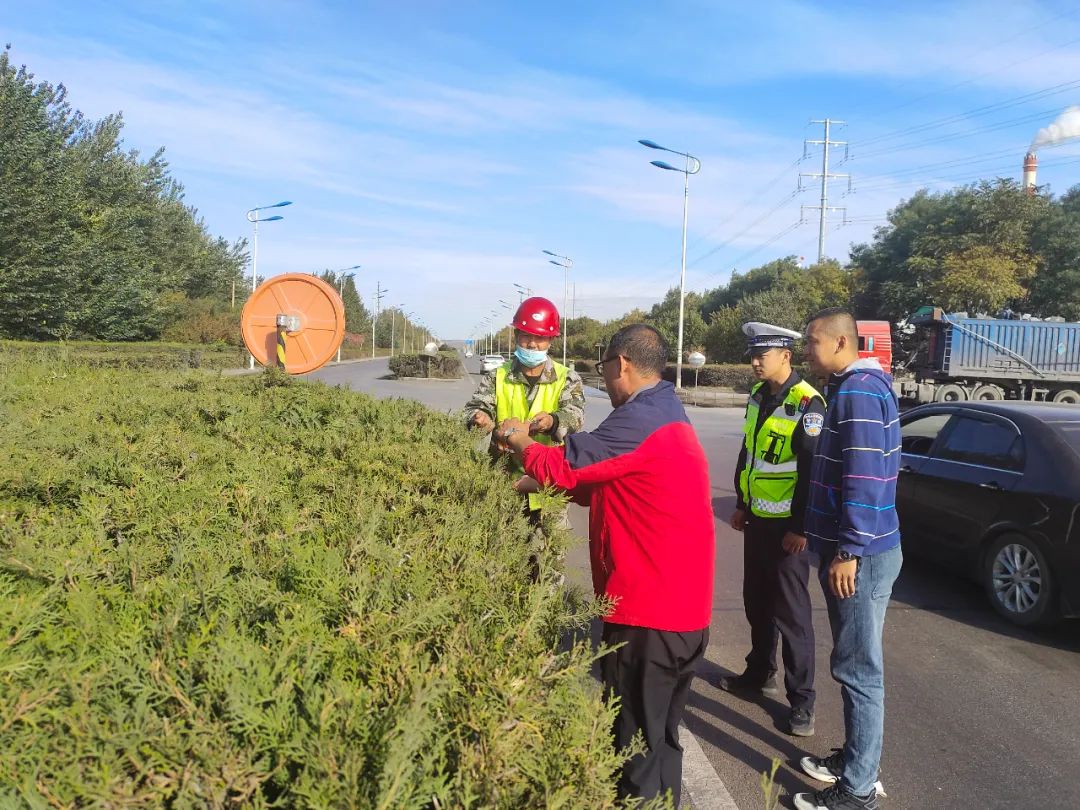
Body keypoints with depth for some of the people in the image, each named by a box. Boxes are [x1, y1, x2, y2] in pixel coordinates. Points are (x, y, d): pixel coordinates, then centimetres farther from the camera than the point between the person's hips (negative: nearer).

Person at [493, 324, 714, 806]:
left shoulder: (639, 419, -18)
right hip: (684, 609, 10)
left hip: (649, 616, -10)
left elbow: (562, 468, -14)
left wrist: (521, 443, 5)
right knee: (660, 738, 22)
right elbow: (600, 487, 19)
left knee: (636, 744, 4)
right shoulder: (668, 415, 15)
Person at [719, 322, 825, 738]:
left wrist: (800, 528, -18)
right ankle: (760, 673, 35)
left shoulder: (806, 403, -18)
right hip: (757, 519, 8)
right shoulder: (758, 396, 8)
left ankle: (801, 700, 11)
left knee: (791, 612, -1)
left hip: (787, 525, -8)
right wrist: (741, 504, 18)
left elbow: (813, 470, -19)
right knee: (756, 602, 18)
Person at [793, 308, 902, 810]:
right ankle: (855, 759, 32)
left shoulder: (859, 392, -18)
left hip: (860, 555, -10)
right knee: (855, 665, 19)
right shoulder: (854, 388, 14)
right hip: (860, 549, 10)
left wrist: (847, 551, -21)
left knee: (858, 670, 0)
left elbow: (865, 480, -24)